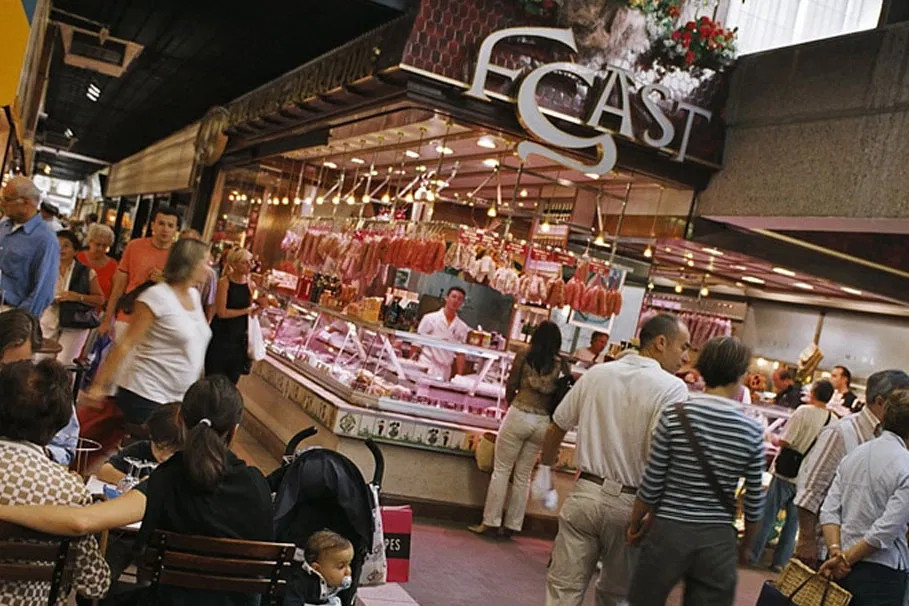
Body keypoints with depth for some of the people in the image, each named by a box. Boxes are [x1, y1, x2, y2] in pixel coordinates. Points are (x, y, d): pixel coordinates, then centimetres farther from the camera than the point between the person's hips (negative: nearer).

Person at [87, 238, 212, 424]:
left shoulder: (194, 295, 9)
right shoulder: (157, 296, -13)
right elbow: (126, 344, -13)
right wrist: (99, 385, -13)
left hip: (179, 400, 7)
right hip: (145, 397, -7)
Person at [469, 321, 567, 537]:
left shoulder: (524, 355, -1)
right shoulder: (561, 364, 4)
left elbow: (510, 386, 3)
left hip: (519, 416, -3)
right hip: (544, 422, 3)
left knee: (501, 470, 6)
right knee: (523, 475, 13)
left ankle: (490, 522, 7)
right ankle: (512, 525, 17)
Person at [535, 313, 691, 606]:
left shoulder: (597, 373, 4)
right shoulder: (673, 388, -11)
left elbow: (557, 426, 12)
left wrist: (545, 467, 26)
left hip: (585, 493, 3)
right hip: (630, 505, -3)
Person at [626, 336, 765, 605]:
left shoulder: (675, 414, -9)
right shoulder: (751, 431, -4)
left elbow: (651, 485, -7)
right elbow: (754, 502, 2)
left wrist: (635, 524, 10)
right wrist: (745, 545, 20)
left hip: (669, 532, -1)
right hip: (718, 541, 1)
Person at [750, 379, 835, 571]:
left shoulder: (804, 412, -14)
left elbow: (785, 442, -15)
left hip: (787, 471, -4)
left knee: (769, 514, 6)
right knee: (794, 519, 13)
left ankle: (753, 554, 10)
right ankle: (780, 561, 15)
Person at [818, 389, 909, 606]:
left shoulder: (853, 455, 6)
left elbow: (829, 511, 0)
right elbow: (886, 529, -17)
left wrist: (835, 551, -6)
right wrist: (845, 559, -10)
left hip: (843, 568, 6)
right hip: (882, 572, -6)